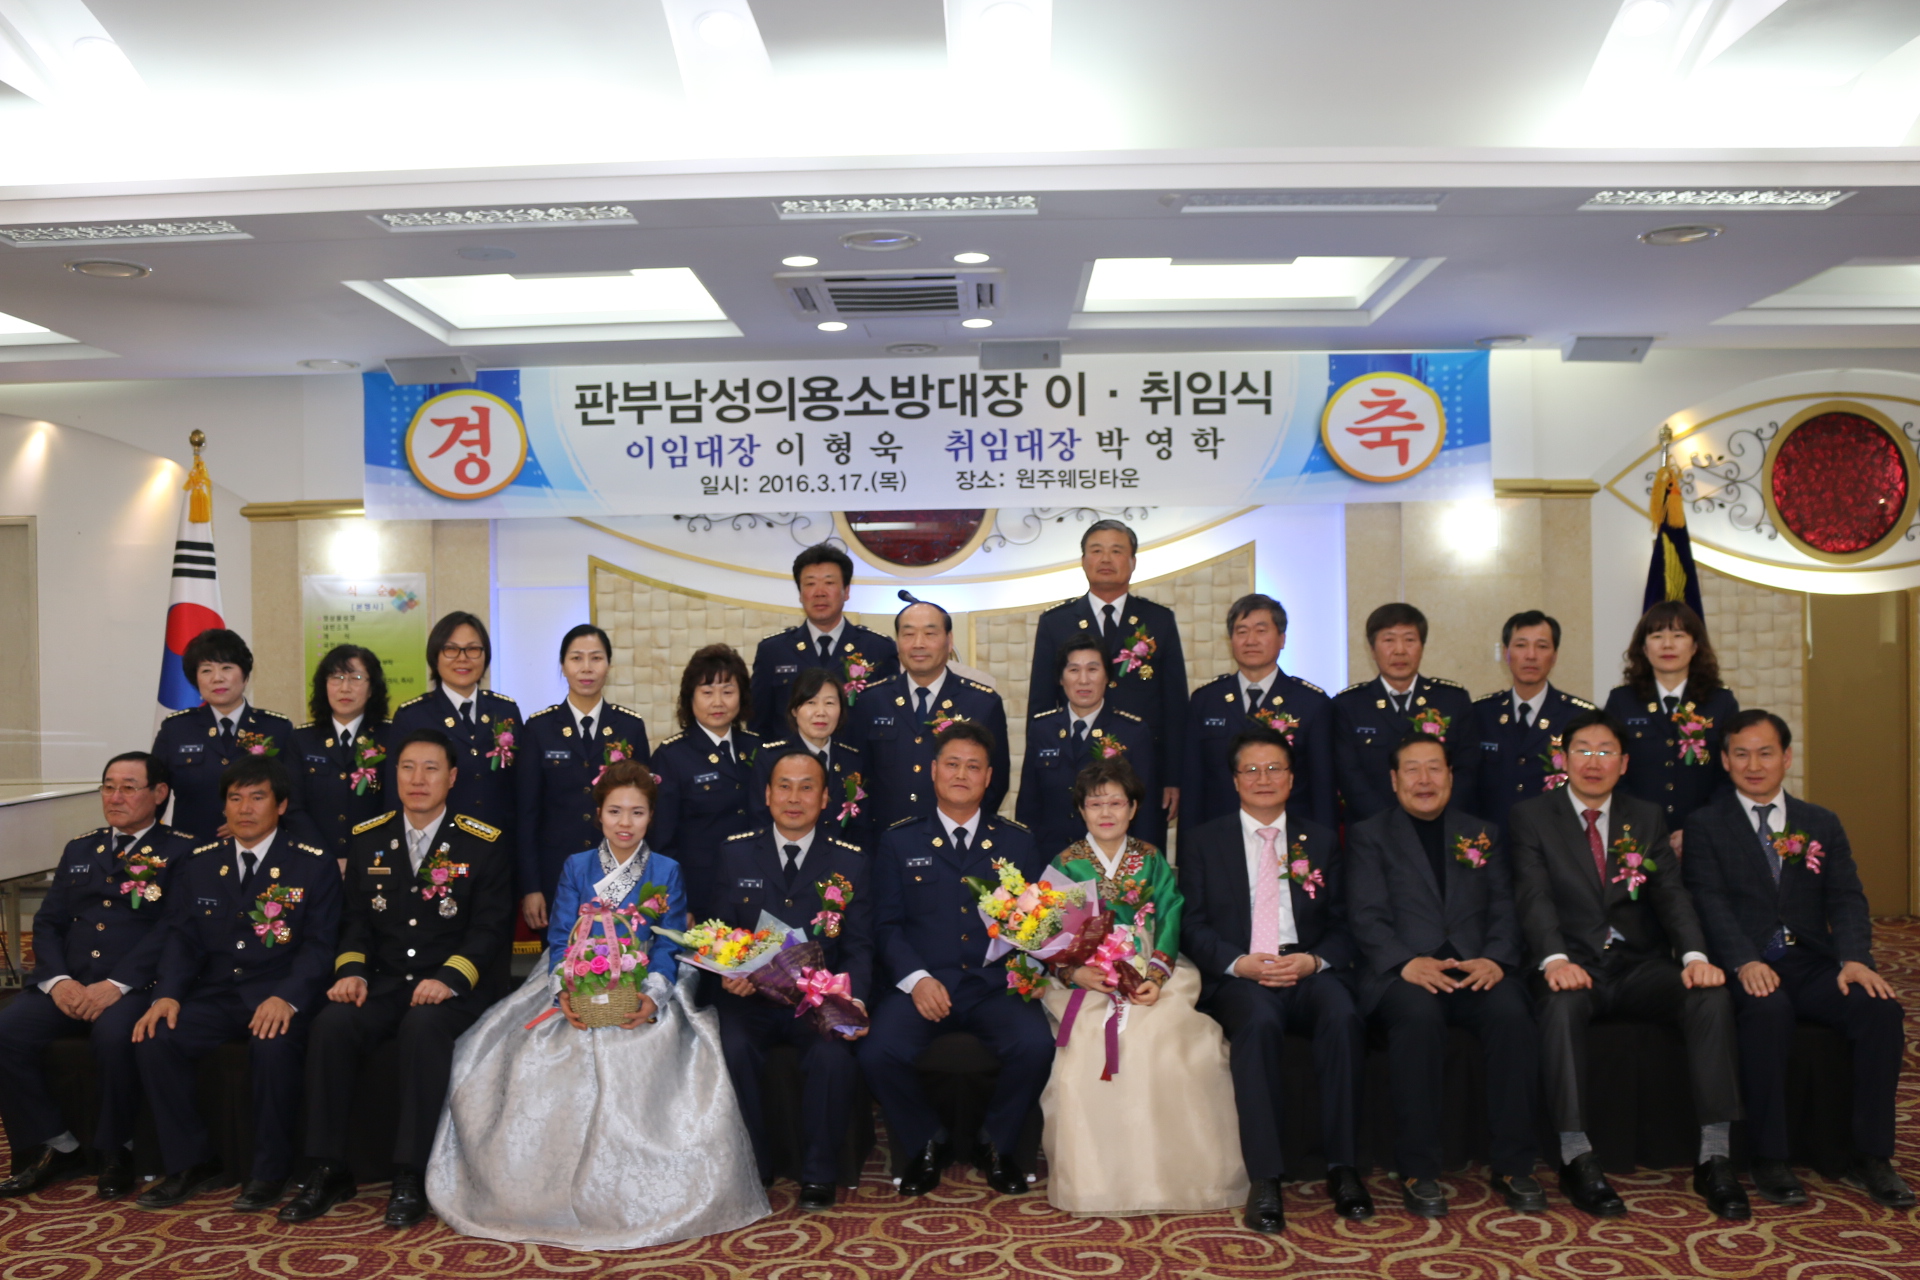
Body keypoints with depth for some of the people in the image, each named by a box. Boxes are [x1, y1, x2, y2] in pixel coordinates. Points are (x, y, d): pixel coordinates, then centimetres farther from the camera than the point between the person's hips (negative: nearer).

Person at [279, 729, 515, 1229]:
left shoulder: (483, 844, 0)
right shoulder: (369, 839, 12)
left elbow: (490, 927, -5)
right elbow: (356, 919, 12)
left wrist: (450, 978, -20)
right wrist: (351, 970, -7)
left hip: (452, 990, -3)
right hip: (382, 982, 4)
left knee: (424, 1027, -35)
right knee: (330, 1025, -26)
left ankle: (410, 1177, -24)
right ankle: (329, 1171, -12)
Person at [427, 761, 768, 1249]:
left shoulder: (666, 872, 8)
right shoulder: (576, 867, 12)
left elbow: (669, 946, 1)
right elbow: (559, 940, 5)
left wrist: (653, 995, -19)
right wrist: (565, 991, -16)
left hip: (644, 995, -2)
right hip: (579, 994, 2)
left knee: (642, 1063, -29)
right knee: (538, 1060, -24)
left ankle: (635, 1199, -13)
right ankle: (553, 1190, -7)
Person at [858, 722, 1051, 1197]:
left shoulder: (1016, 842, 14)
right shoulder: (899, 841, 11)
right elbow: (887, 924, 6)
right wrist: (916, 979, -11)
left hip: (993, 985, 1)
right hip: (922, 985, 0)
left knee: (1036, 1046, -29)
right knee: (878, 1054, -28)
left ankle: (996, 1144, 3)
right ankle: (926, 1143, 4)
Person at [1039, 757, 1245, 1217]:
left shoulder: (1151, 860, 11)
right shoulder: (1066, 863, 8)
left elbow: (1170, 920, 2)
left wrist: (1156, 977, -14)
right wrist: (1074, 972, -18)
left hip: (1151, 975, 1)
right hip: (1085, 978, -1)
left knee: (1165, 1036, -28)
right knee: (1092, 1040, -29)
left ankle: (1173, 1171, -12)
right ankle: (1096, 1175, -13)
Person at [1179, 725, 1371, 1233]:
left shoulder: (1320, 841, 17)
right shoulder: (1202, 842, 12)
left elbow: (1341, 925, 12)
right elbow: (1193, 925, 4)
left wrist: (1315, 961, -10)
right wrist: (1238, 962, -14)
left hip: (1309, 972, 2)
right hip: (1237, 977, -2)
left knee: (1343, 1018, -32)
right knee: (1258, 1023, -36)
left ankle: (1342, 1167, -21)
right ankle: (1264, 1180, -31)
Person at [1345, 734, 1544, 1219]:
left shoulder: (1483, 834, 22)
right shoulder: (1369, 835, 13)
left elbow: (1504, 909, 12)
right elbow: (1367, 915, 0)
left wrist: (1495, 959, -10)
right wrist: (1407, 962, -19)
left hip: (1473, 969, 3)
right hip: (1403, 974, -2)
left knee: (1512, 1012, -30)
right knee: (1419, 1016, -36)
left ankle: (1513, 1166, -18)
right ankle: (1417, 1172, -25)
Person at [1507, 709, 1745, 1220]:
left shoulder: (1646, 818, 15)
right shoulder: (1531, 817, 5)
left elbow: (1671, 893, 1)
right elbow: (1534, 896, -9)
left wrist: (1695, 955, -19)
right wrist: (1554, 958, -29)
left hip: (1640, 966, 3)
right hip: (1575, 966, -3)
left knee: (1712, 997, -26)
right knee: (1563, 1004, -36)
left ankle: (1714, 1157, -23)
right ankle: (1576, 1157, -31)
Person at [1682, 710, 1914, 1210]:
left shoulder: (1822, 824, 18)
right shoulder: (1705, 825, 7)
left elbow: (1846, 900, 5)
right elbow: (1710, 904, -7)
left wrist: (1854, 958, -15)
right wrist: (1745, 961, -25)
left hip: (1811, 963, 4)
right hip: (1746, 968, -3)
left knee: (1881, 1006, -25)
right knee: (1768, 1009, -35)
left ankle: (1871, 1157, -14)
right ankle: (1769, 1158, -23)